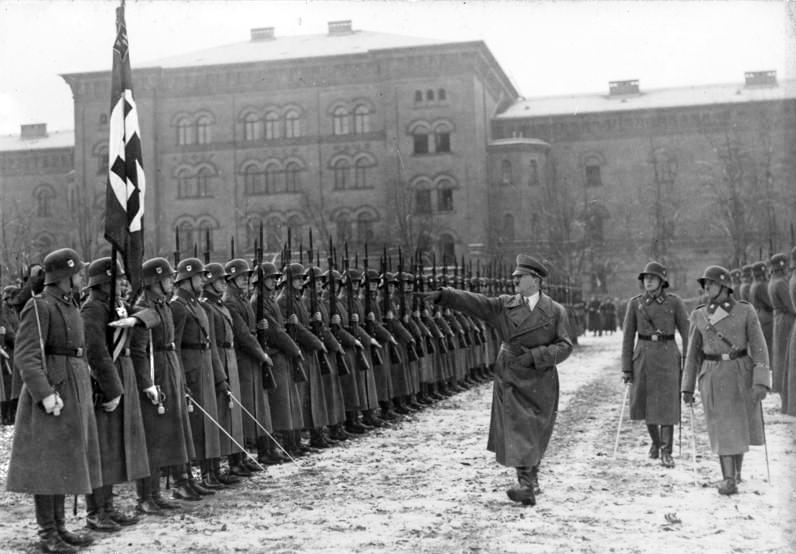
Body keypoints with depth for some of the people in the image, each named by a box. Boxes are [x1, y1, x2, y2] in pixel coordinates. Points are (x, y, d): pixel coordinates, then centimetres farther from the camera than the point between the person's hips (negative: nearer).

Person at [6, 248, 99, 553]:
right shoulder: (39, 307, -13)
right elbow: (25, 356, -20)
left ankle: (59, 527, 22)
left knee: (64, 462, 13)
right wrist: (45, 394, -27)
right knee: (46, 464, -2)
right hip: (50, 392, -9)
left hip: (73, 392, 9)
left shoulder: (69, 305, 14)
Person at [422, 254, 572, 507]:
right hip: (510, 379, 1)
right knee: (516, 433, -5)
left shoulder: (556, 311, -2)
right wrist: (444, 295, -22)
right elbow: (475, 302, -8)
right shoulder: (505, 305, 4)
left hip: (539, 381, -1)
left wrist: (535, 356, -18)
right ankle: (528, 486, -2)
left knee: (533, 435, 7)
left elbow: (564, 346, -6)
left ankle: (528, 483, 23)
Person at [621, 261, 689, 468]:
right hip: (643, 356, 2)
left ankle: (666, 452, 0)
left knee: (667, 404, -6)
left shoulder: (674, 302, -2)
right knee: (645, 403, 9)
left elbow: (686, 332, 1)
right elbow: (628, 336, 4)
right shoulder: (635, 303, 2)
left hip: (667, 355, -2)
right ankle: (655, 441, 34)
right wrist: (626, 367, 1)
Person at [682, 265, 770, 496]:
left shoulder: (746, 312, -2)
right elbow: (693, 354, 7)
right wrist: (687, 388, 4)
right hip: (713, 378, 0)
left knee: (740, 426, 12)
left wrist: (761, 382, -15)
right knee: (722, 428, -7)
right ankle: (729, 479, -4)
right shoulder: (699, 315, 4)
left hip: (741, 374, 0)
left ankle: (736, 468, 35)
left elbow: (758, 348, -5)